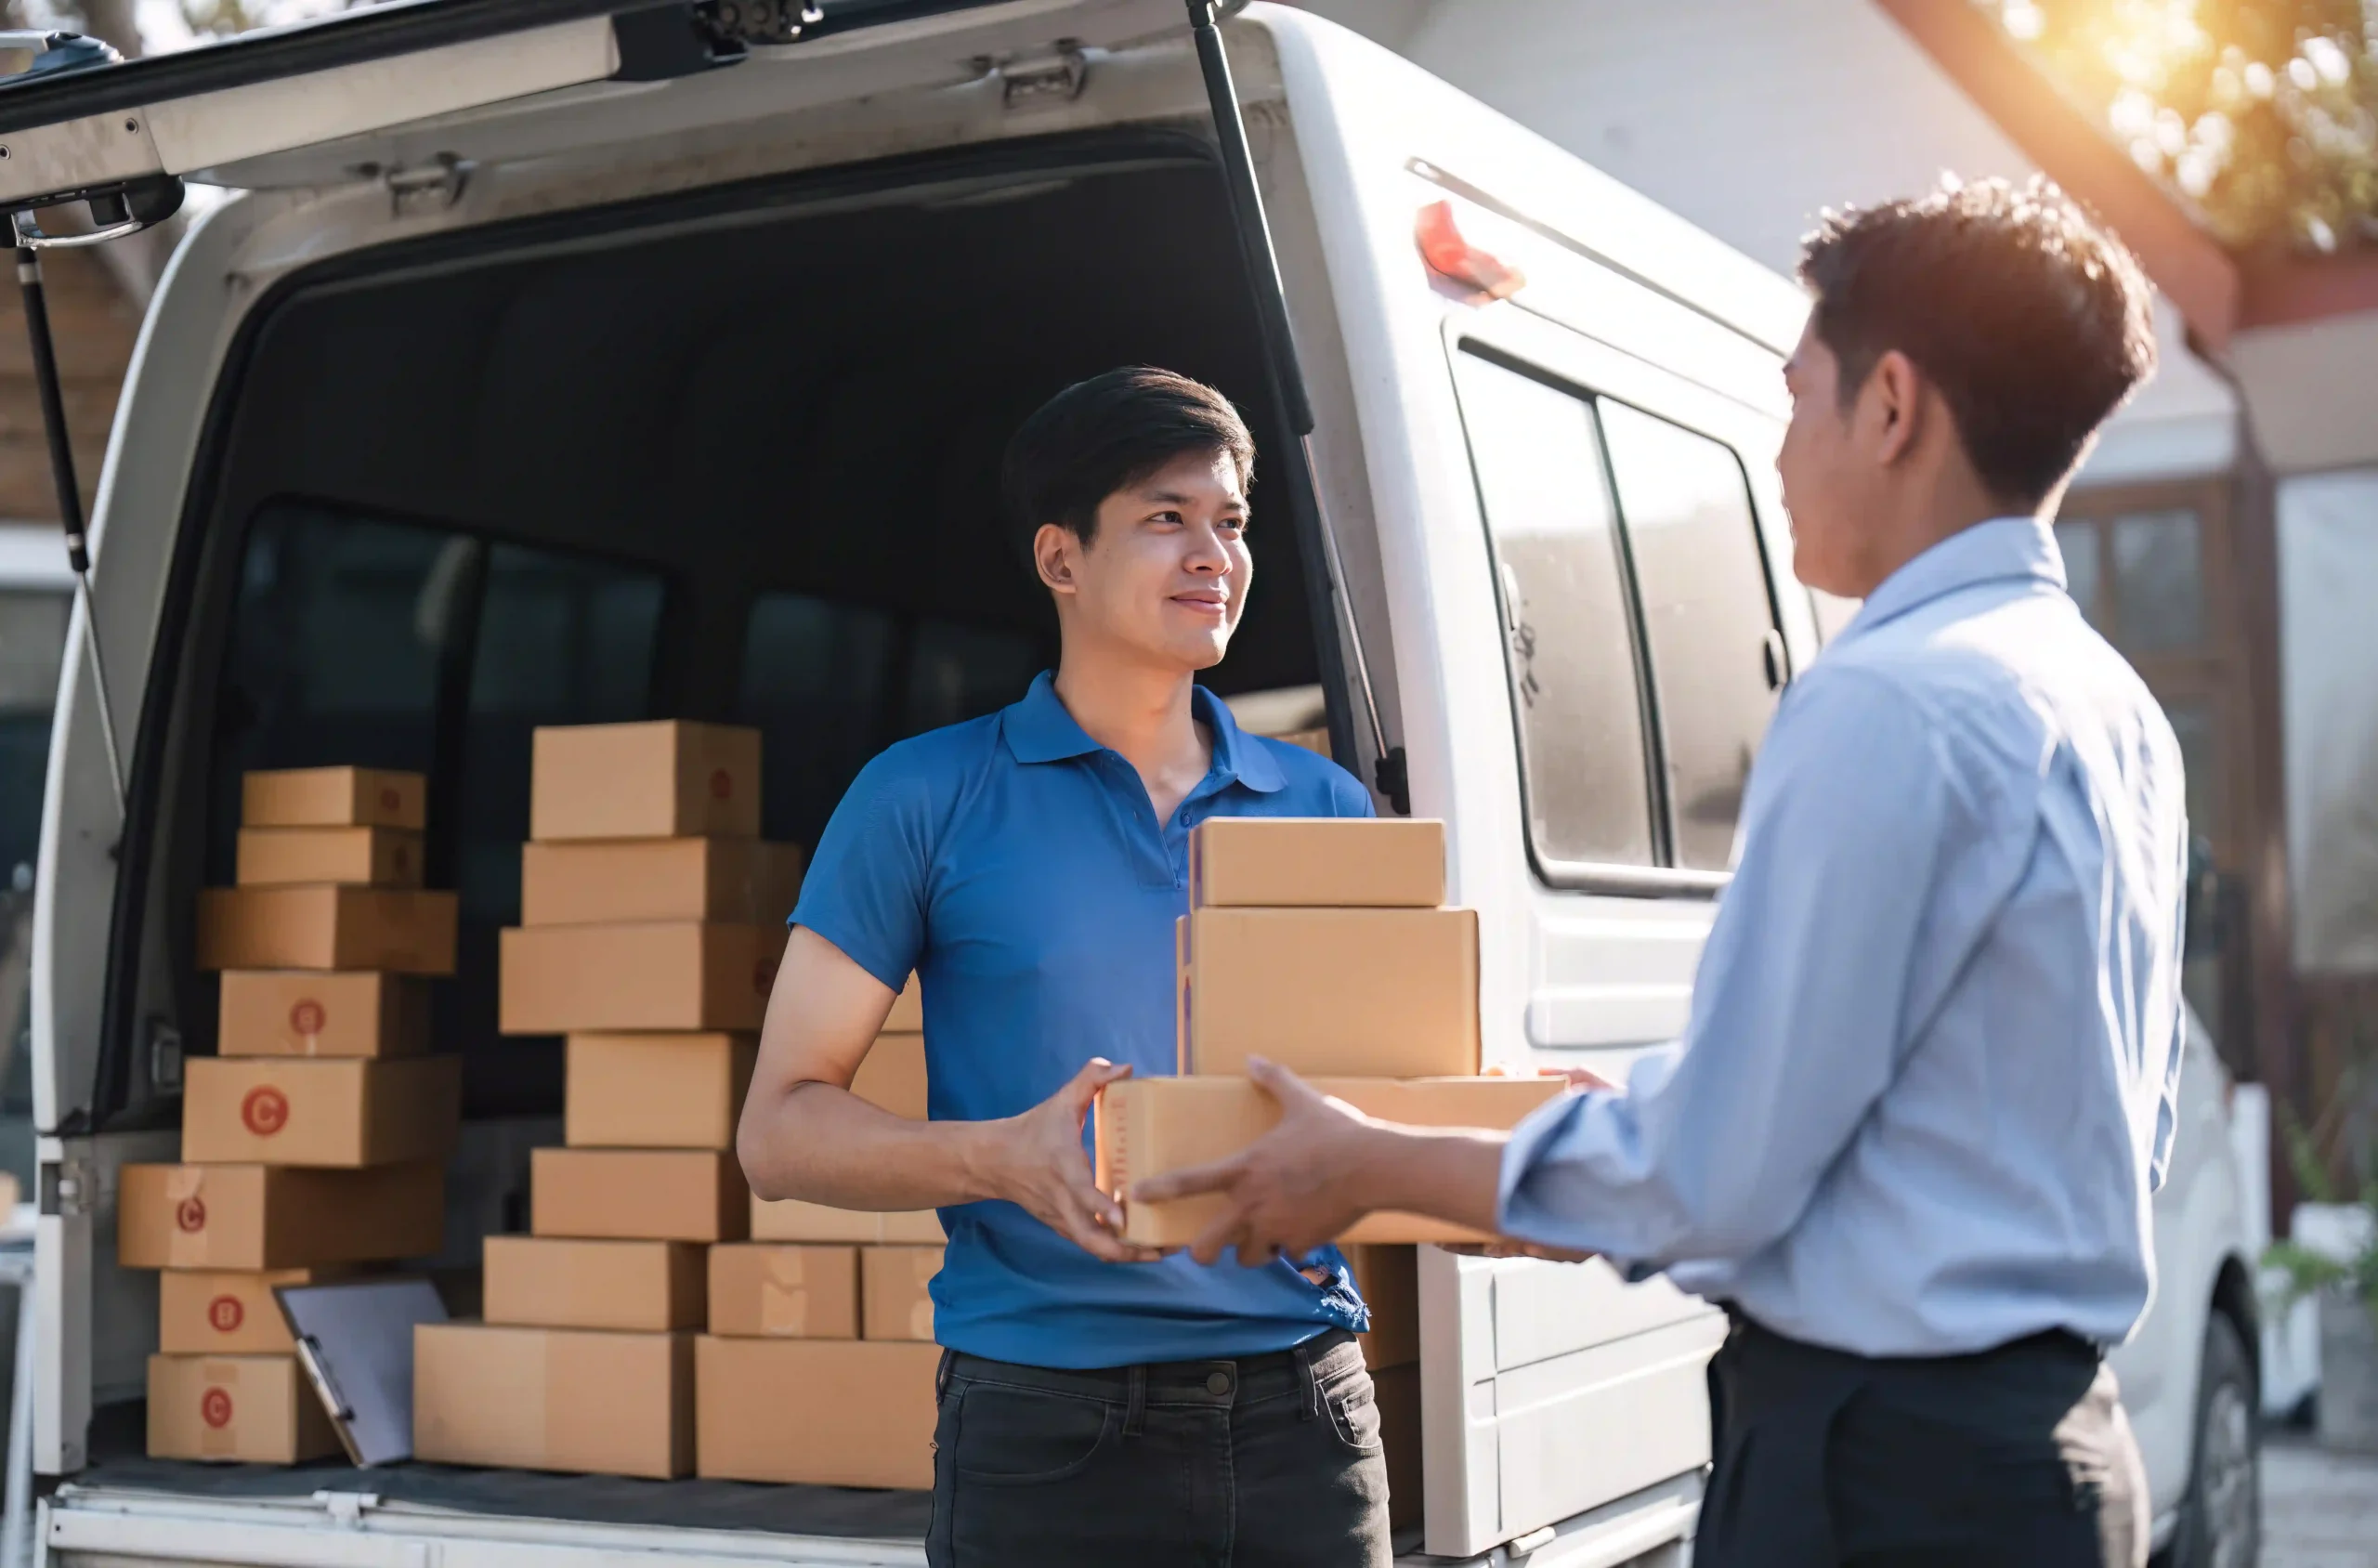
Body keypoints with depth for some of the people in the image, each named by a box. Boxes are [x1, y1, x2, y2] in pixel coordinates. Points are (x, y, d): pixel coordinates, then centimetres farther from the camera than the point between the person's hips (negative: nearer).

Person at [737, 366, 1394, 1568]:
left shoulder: (1323, 808, 11)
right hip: (1048, 1427, -3)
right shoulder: (927, 800, 1)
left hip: (1303, 1410, 3)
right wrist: (1002, 1158, -18)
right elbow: (779, 1129, -1)